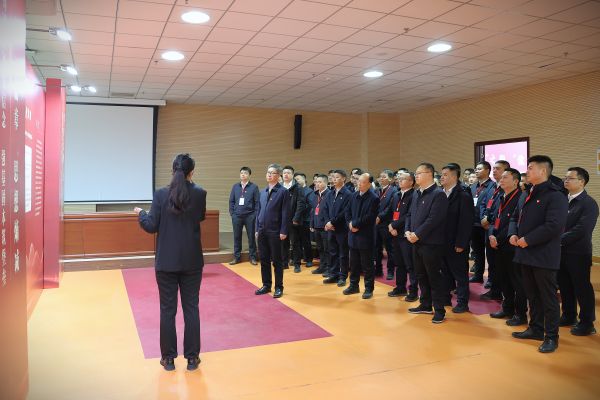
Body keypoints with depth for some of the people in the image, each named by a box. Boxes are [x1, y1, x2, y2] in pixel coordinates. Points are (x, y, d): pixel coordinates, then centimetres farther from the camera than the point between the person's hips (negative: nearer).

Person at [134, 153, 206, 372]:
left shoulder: (161, 194, -8)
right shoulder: (200, 194, -6)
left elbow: (151, 226, -7)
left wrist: (140, 213, 13)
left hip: (166, 261, 0)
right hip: (192, 261, 1)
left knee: (167, 310, 10)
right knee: (191, 309, 10)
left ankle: (169, 358, 19)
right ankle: (192, 357, 18)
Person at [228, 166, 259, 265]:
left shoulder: (254, 187, -2)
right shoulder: (235, 187, 7)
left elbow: (257, 202, -3)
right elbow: (231, 201, 10)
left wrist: (255, 215, -7)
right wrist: (232, 213, 3)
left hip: (249, 216, -3)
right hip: (237, 216, 3)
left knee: (251, 237, 5)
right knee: (237, 237, 8)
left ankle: (252, 257, 14)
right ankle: (236, 257, 17)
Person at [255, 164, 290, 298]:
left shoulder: (283, 191, -7)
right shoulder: (263, 192, 12)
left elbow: (285, 213, -11)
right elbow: (258, 211, 15)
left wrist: (283, 231, -14)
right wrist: (257, 229, 11)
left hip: (275, 232, -6)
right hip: (262, 231, 6)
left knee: (277, 261, 3)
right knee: (264, 260, 12)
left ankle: (279, 287, 13)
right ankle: (266, 285, 24)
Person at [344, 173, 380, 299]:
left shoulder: (373, 198, -12)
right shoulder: (354, 195, 8)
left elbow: (369, 217, -18)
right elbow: (348, 211, 12)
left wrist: (355, 224, -14)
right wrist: (350, 224, -6)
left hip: (365, 236, -6)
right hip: (353, 234, 6)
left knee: (367, 264, 3)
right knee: (354, 263, 15)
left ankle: (368, 288, 14)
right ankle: (354, 285, 27)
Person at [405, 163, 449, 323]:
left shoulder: (438, 194, -13)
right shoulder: (416, 193, 13)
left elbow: (433, 219, -20)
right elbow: (410, 214, 16)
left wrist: (417, 235, -18)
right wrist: (408, 231, -1)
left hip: (431, 243, -8)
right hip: (416, 242, 8)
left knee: (434, 277, -1)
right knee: (421, 275, 16)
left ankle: (439, 310, 9)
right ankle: (425, 305, 30)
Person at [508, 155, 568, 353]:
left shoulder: (555, 196, -14)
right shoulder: (528, 194, 14)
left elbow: (554, 226, -24)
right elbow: (516, 218, 19)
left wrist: (527, 239, -19)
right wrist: (513, 234, 0)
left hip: (544, 256, -8)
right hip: (526, 254, 8)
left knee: (548, 297, 3)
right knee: (532, 295, 17)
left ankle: (551, 337, 14)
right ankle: (535, 329, 30)